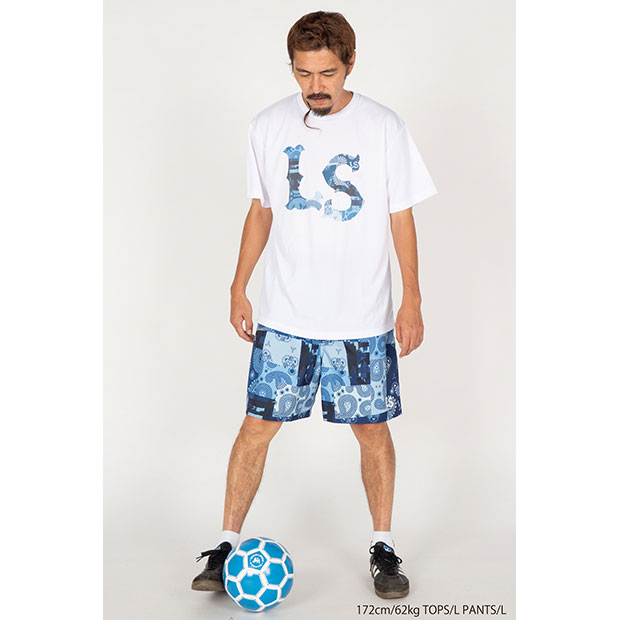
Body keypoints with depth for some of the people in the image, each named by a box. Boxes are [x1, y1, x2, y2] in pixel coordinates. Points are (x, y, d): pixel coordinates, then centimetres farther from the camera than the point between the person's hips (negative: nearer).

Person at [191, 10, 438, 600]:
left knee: (373, 429, 7)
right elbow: (260, 211, 11)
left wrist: (412, 300, -1)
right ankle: (226, 546, 16)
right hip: (284, 315, 1)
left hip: (364, 318, -1)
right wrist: (239, 287, 9)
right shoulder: (268, 126, 2)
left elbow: (401, 218, 2)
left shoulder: (384, 127, -3)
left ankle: (383, 546, 25)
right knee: (257, 425, 2)